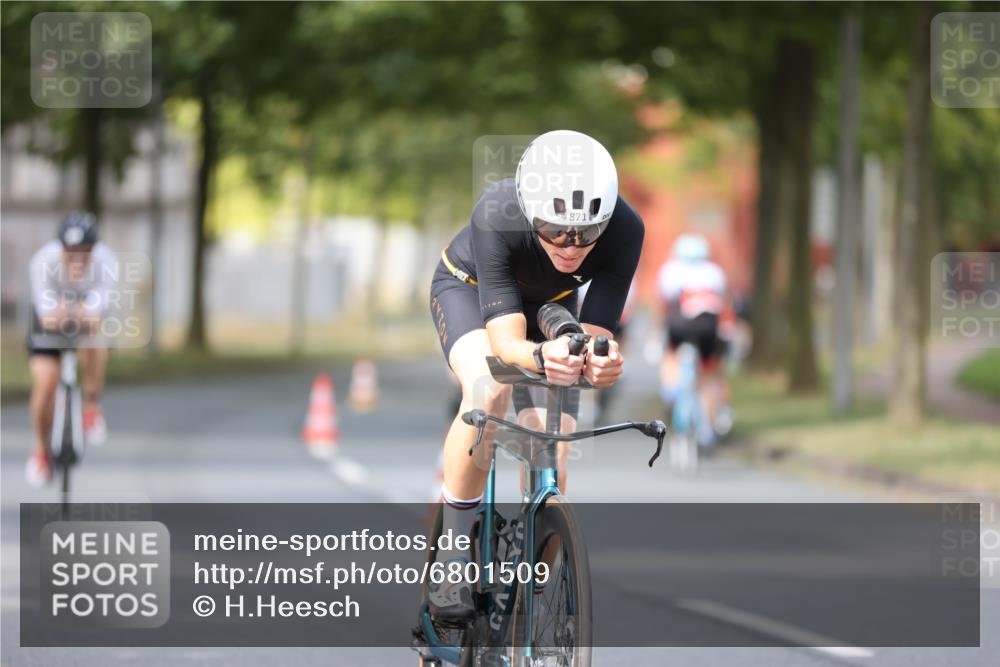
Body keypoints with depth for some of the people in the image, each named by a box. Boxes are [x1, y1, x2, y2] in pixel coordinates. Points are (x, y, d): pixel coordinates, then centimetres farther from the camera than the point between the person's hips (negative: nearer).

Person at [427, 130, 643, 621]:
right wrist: (541, 356, -65)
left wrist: (600, 360, -57)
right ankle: (454, 553, -19)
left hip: (549, 304, 3)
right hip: (469, 286, -3)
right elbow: (505, 339, -43)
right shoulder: (497, 217, -42)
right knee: (488, 391, -34)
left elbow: (596, 332, -33)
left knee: (548, 465, -11)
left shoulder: (624, 230, -36)